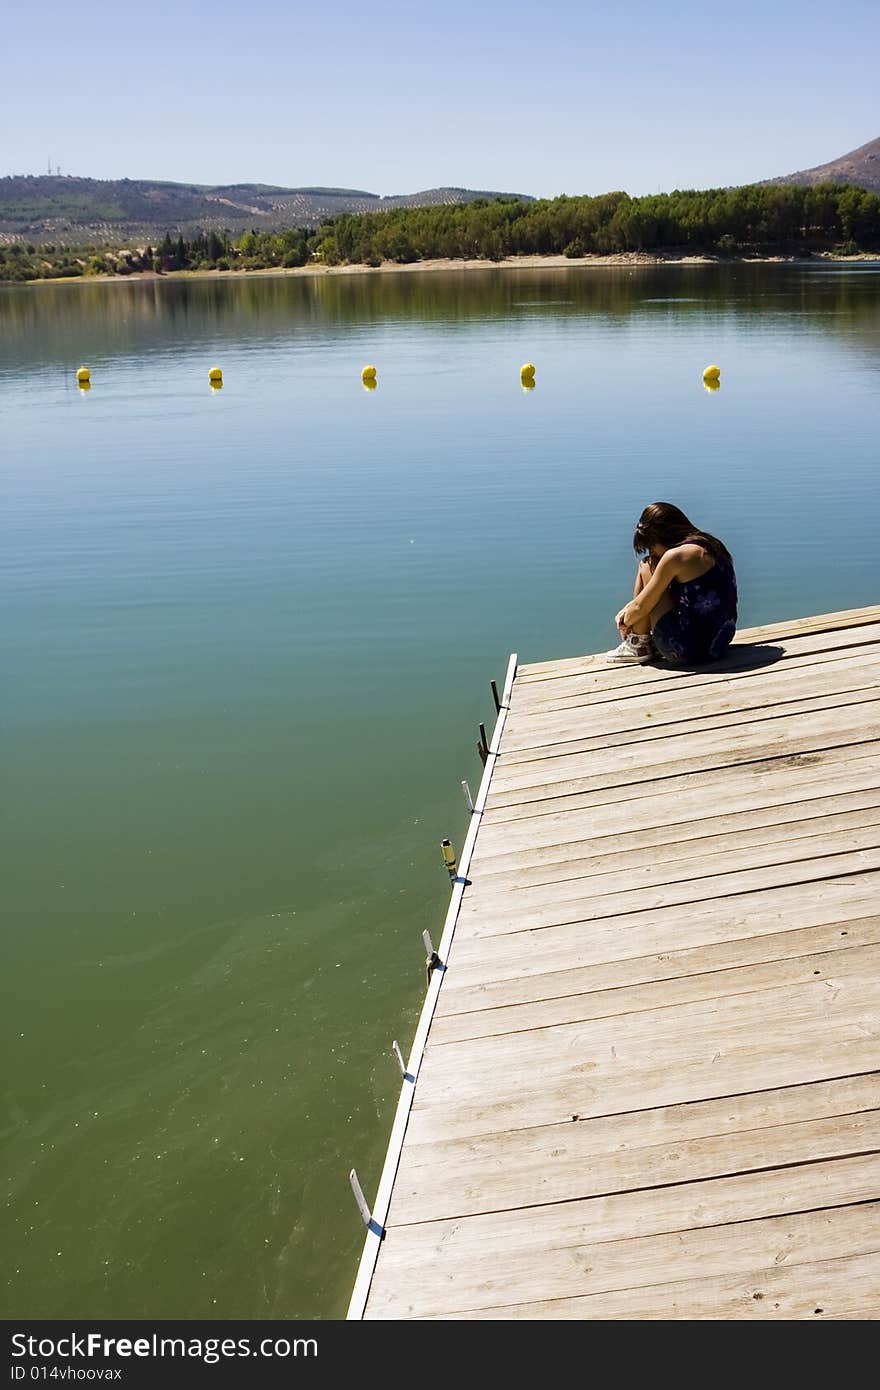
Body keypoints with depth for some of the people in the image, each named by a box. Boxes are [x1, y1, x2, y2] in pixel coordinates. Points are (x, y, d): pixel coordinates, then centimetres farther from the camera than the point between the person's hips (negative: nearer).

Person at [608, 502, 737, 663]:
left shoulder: (676, 555, -16)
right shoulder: (709, 546, 11)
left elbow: (641, 607, -7)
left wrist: (625, 623, 13)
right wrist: (629, 610, 20)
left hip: (688, 649, -9)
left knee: (646, 568, 2)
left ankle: (637, 646, 10)